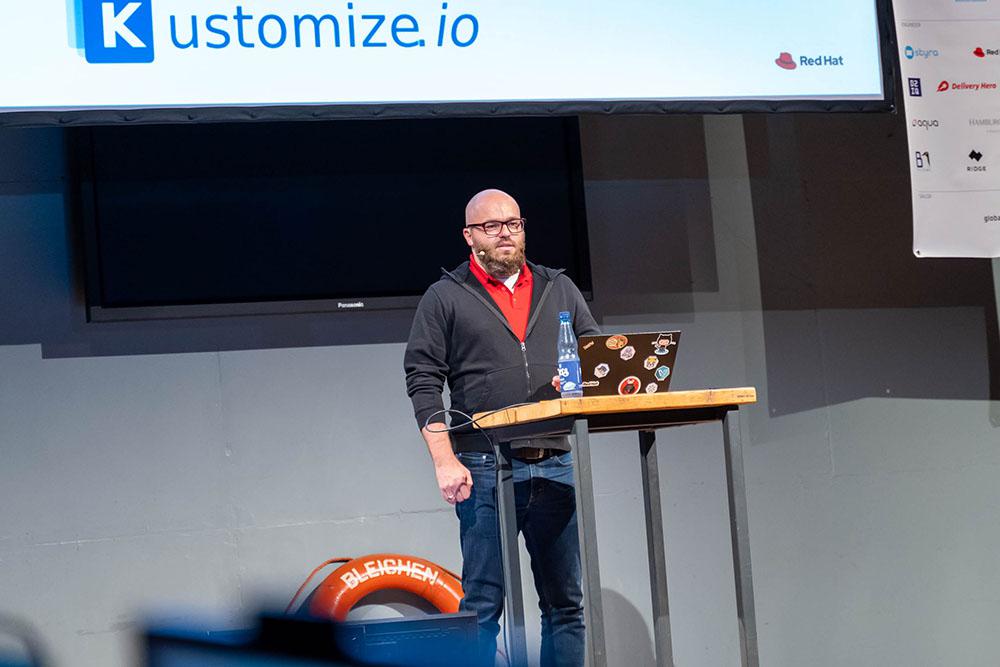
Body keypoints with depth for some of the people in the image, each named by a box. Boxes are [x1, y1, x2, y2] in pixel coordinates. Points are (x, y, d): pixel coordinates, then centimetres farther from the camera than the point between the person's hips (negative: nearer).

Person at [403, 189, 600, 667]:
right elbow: (423, 381, 0)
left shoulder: (558, 289, 17)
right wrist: (445, 460, -10)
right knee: (483, 602, -4)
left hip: (556, 463, 4)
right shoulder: (446, 297, 6)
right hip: (485, 468, -4)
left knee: (565, 601, 4)